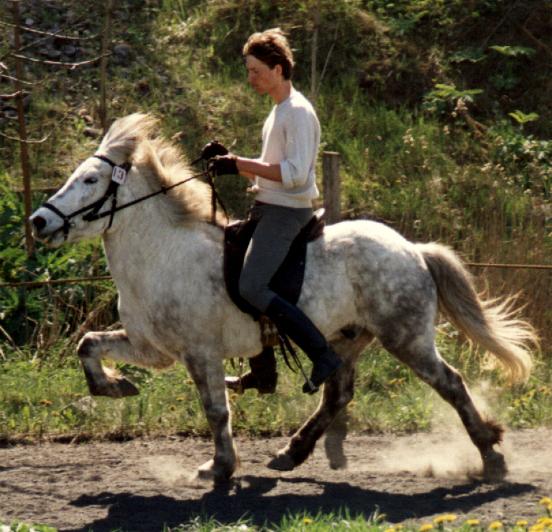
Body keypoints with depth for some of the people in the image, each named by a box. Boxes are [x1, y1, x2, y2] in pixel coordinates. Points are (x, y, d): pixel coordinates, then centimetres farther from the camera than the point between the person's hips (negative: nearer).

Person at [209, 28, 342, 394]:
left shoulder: (298, 113, -15)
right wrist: (235, 166, 8)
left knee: (251, 288, -21)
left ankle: (324, 356, -17)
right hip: (268, 208, 11)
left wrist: (241, 165, -22)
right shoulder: (279, 111, 17)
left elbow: (295, 173, -24)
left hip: (287, 211, -11)